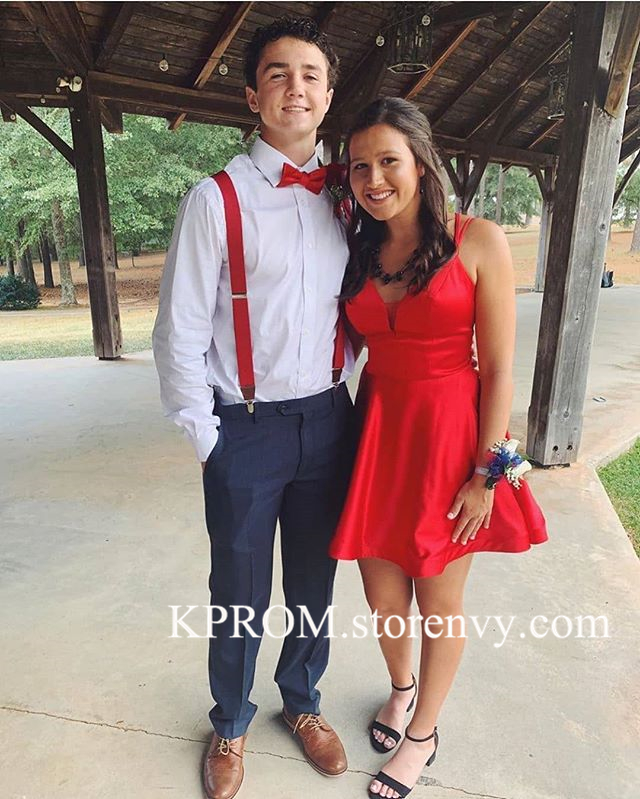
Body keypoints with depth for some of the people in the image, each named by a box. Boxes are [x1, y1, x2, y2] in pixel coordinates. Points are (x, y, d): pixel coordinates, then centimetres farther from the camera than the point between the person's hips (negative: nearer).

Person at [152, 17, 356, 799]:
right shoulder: (216, 198, -6)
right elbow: (179, 335, -7)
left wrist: (346, 394, 4)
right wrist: (207, 437, -6)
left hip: (328, 421, 4)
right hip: (247, 428, -3)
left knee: (314, 581, 18)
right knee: (241, 594, 13)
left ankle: (302, 702, 46)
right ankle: (230, 724, 41)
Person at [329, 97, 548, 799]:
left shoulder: (478, 242, -8)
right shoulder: (357, 252, 6)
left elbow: (498, 369, -9)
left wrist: (487, 474, -10)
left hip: (449, 436, -3)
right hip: (376, 432, 4)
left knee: (439, 599, 12)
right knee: (381, 591, 15)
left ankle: (423, 733, 40)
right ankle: (401, 687, 49)